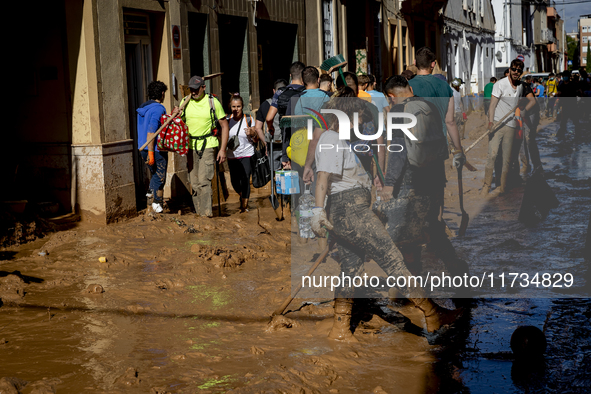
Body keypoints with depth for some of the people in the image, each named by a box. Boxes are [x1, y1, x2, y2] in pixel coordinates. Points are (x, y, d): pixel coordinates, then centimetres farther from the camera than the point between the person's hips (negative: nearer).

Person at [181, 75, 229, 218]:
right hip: (191, 146, 4)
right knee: (194, 182, 5)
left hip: (208, 145, -4)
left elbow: (224, 125, 1)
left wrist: (223, 149, -5)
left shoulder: (213, 102, -3)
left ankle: (206, 212, -13)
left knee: (204, 179, -15)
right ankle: (199, 211, 14)